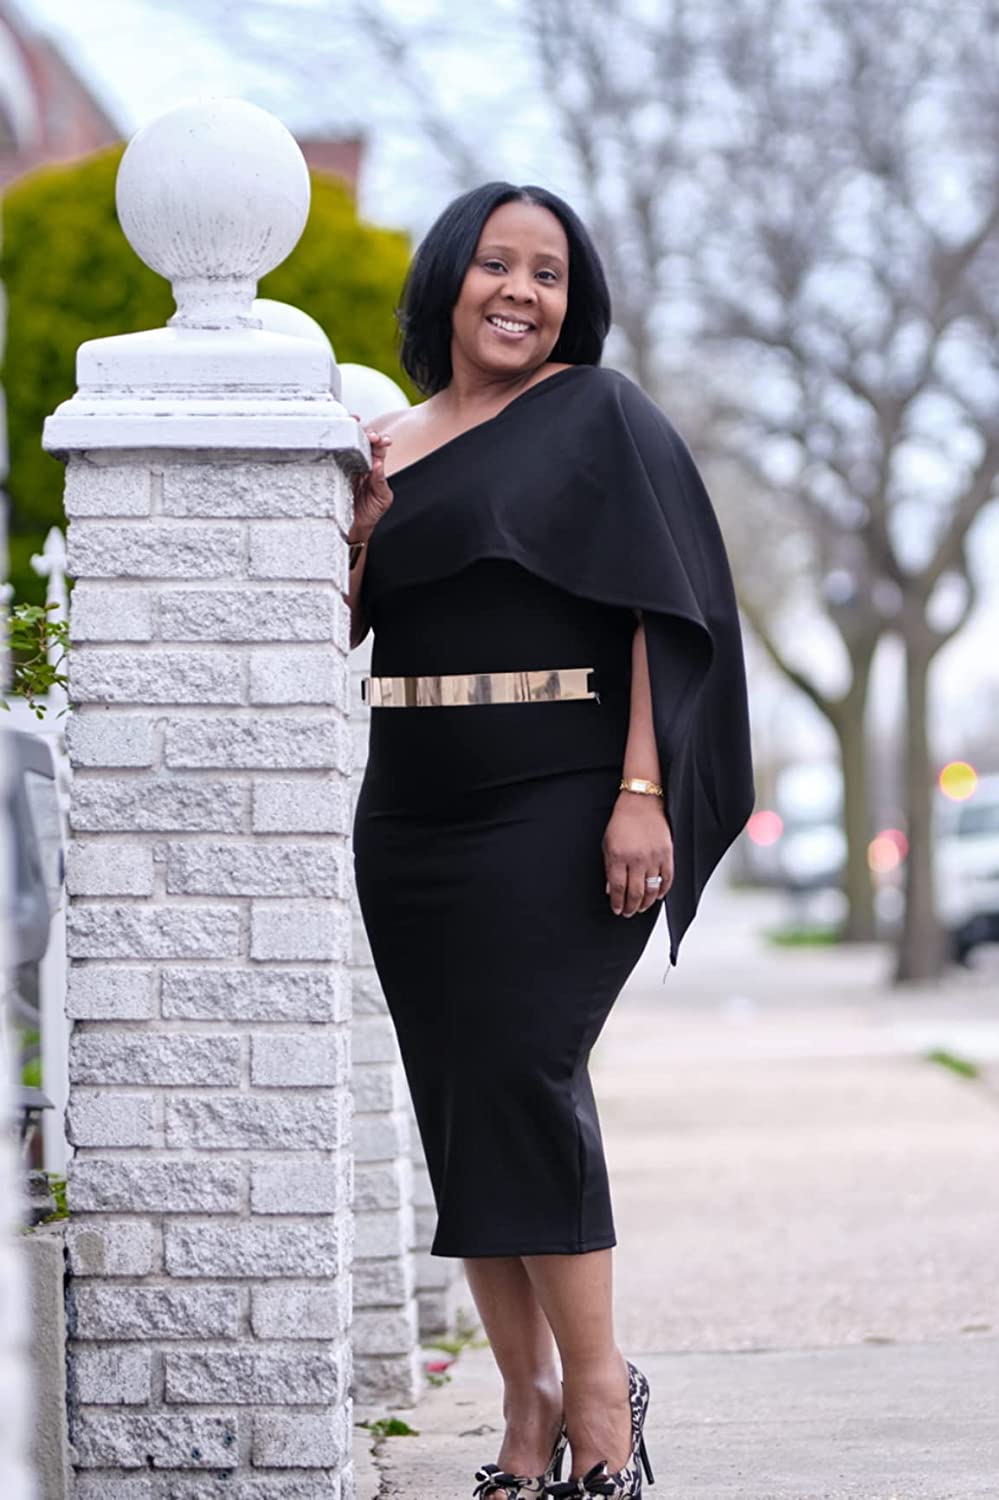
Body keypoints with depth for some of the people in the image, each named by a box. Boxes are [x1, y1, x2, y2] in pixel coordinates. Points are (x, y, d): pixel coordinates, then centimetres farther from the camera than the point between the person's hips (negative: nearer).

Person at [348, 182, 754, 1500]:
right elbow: (336, 633, 14)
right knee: (459, 1106, 3)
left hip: (556, 808, -6)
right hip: (413, 812, 6)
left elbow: (661, 611, -7)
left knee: (520, 1078, -14)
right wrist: (359, 526, -6)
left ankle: (596, 1386, -3)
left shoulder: (600, 417, 0)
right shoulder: (389, 444, 14)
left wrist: (642, 794, -17)